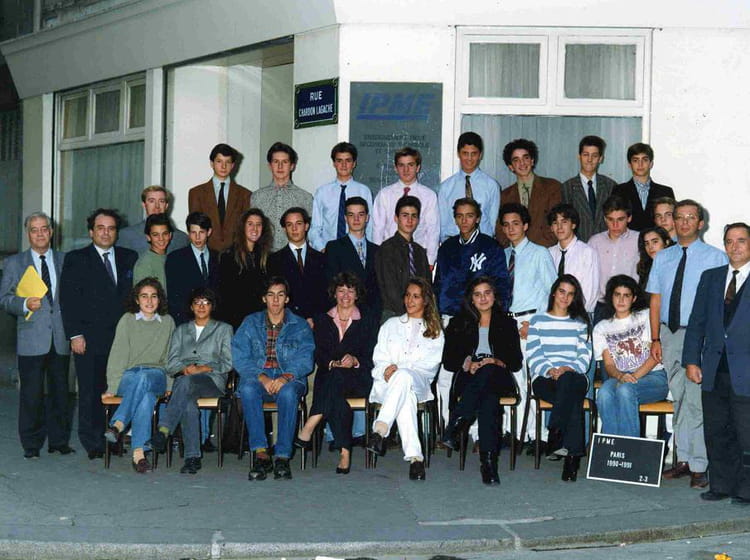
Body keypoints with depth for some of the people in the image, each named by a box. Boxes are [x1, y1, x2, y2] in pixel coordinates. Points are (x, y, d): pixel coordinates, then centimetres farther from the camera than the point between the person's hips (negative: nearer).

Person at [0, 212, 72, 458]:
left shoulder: (65, 260, 11)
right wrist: (25, 304, -16)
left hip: (60, 337, 2)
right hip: (31, 338, -2)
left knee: (60, 391, 8)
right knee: (31, 394, -1)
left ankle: (59, 441, 18)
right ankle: (31, 445, 9)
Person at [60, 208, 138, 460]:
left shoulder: (129, 258, 14)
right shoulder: (76, 260, 5)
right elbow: (68, 300, 0)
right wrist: (75, 334, -8)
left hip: (122, 336, 2)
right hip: (89, 338, -2)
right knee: (91, 390, -1)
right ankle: (92, 443, 8)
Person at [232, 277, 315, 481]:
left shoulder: (300, 326, 13)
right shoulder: (250, 323, 15)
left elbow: (305, 360, 1)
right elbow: (240, 358, 4)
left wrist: (286, 377, -19)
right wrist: (261, 377, -14)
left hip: (289, 379, -1)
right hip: (258, 375, 1)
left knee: (288, 393, -37)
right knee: (248, 389, -35)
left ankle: (283, 457, -33)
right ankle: (261, 454, -35)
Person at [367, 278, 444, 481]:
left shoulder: (435, 331, 23)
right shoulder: (391, 325, 30)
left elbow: (431, 362, 6)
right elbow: (379, 356, 18)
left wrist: (400, 369, -9)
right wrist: (386, 368, -8)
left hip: (418, 382, -1)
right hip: (387, 381, 1)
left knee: (404, 376, -42)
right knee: (405, 396, -39)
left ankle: (380, 430, -53)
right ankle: (414, 456, -50)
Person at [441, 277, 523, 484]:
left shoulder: (507, 324, 20)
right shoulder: (459, 324, 19)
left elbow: (516, 362, 9)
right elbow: (448, 361, 10)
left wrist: (497, 363, -12)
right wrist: (468, 365, -11)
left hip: (499, 378, 0)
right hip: (468, 380, 0)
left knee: (488, 372, -40)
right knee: (488, 400, -38)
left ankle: (455, 426, -47)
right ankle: (489, 461, -48)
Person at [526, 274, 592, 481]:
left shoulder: (580, 323, 22)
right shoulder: (538, 321, 19)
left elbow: (585, 356, 9)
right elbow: (534, 355, 6)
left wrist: (568, 369, -12)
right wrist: (549, 370, -15)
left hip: (575, 377, 1)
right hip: (544, 379, -1)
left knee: (567, 381, -39)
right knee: (574, 401, -35)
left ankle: (555, 439, -42)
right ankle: (573, 453, -42)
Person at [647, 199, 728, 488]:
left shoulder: (715, 257, -1)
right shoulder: (662, 258, 12)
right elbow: (655, 299, 12)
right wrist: (656, 339, 5)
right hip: (669, 334, 5)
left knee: (696, 401, -8)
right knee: (678, 398, 11)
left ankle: (699, 466, -3)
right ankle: (684, 459, 19)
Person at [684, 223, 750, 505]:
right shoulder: (710, 277, 13)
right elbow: (697, 321, 12)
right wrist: (691, 360, 5)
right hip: (714, 370, 4)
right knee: (716, 433, 10)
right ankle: (721, 485, 22)